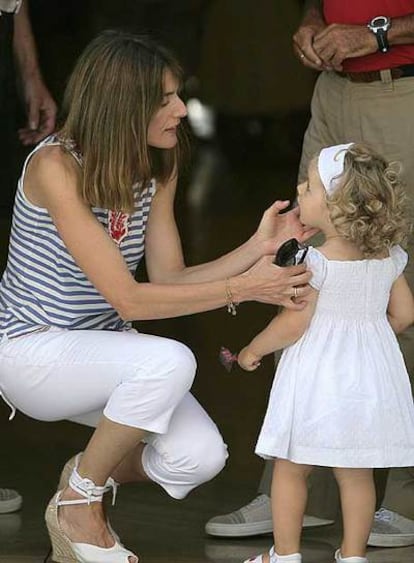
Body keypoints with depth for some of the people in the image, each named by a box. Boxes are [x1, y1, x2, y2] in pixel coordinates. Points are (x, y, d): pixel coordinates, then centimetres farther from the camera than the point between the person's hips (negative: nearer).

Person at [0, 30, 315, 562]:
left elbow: (169, 279, 0)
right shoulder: (55, 166, -24)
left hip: (100, 348, 7)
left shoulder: (157, 169, 1)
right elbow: (128, 299, -25)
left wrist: (258, 246, -12)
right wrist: (243, 288, -26)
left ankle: (92, 475, 15)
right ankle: (76, 502, -10)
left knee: (200, 456, -18)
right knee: (170, 361, -34)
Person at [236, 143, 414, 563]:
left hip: (318, 372, -5)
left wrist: (253, 350, -2)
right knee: (355, 472, 13)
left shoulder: (315, 261, -17)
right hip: (368, 373, 6)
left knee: (290, 467, 8)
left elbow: (294, 323, -17)